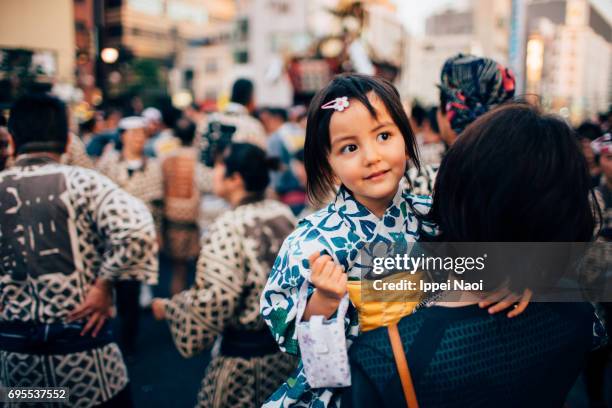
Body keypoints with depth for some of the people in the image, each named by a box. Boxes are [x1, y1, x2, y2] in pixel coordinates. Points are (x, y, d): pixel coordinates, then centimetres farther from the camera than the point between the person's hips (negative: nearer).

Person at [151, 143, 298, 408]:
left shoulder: (229, 227, -21)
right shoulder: (284, 214, 1)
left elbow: (212, 302, -25)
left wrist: (167, 307, -8)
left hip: (244, 357, -7)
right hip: (288, 346, 7)